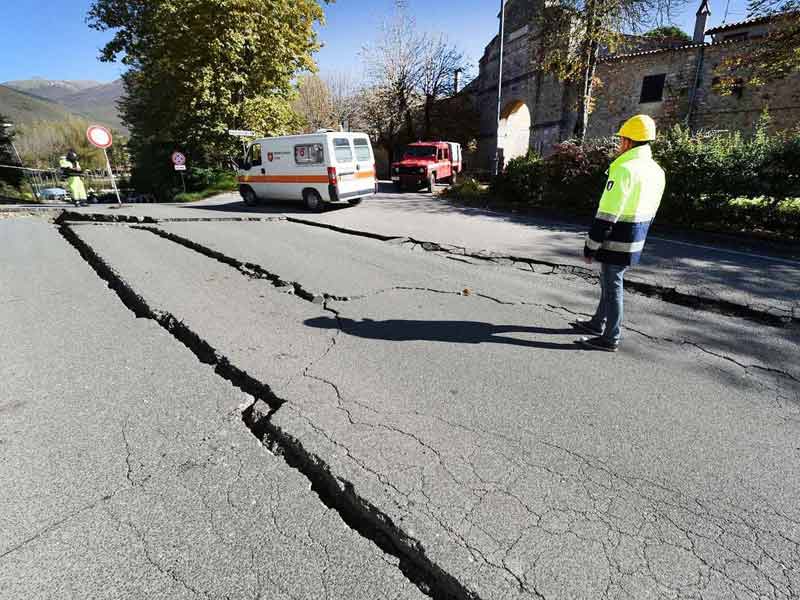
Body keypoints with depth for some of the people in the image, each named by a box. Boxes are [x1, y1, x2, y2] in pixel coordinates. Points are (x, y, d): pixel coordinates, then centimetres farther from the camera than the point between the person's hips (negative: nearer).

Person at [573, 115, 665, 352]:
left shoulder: (624, 170, -19)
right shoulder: (657, 171, 10)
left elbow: (607, 216, -21)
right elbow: (650, 212, 16)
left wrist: (590, 247, -15)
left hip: (617, 243, -9)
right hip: (635, 241, 9)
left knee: (612, 286, 1)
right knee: (609, 282, 21)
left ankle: (611, 338, 11)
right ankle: (598, 323, 35)